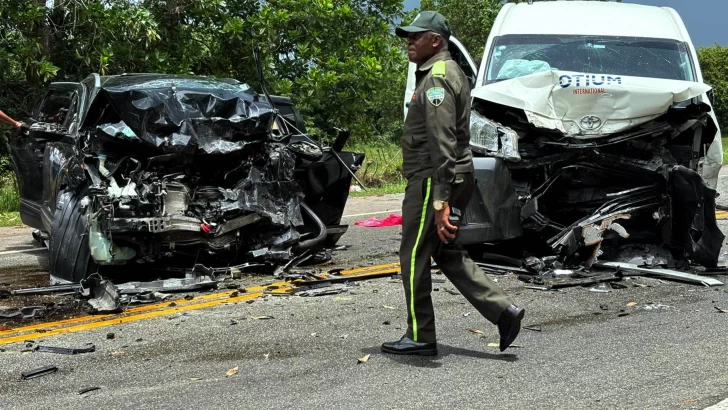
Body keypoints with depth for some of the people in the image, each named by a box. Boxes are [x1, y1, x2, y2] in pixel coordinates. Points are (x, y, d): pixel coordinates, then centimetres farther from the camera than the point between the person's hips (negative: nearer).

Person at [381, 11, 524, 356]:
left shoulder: (437, 79, -16)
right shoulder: (450, 73, 17)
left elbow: (442, 143, -24)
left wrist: (439, 200, -28)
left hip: (432, 181, -10)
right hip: (456, 180, 10)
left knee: (414, 257, 1)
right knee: (447, 253, 16)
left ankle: (419, 337, 10)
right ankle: (503, 310, 10)